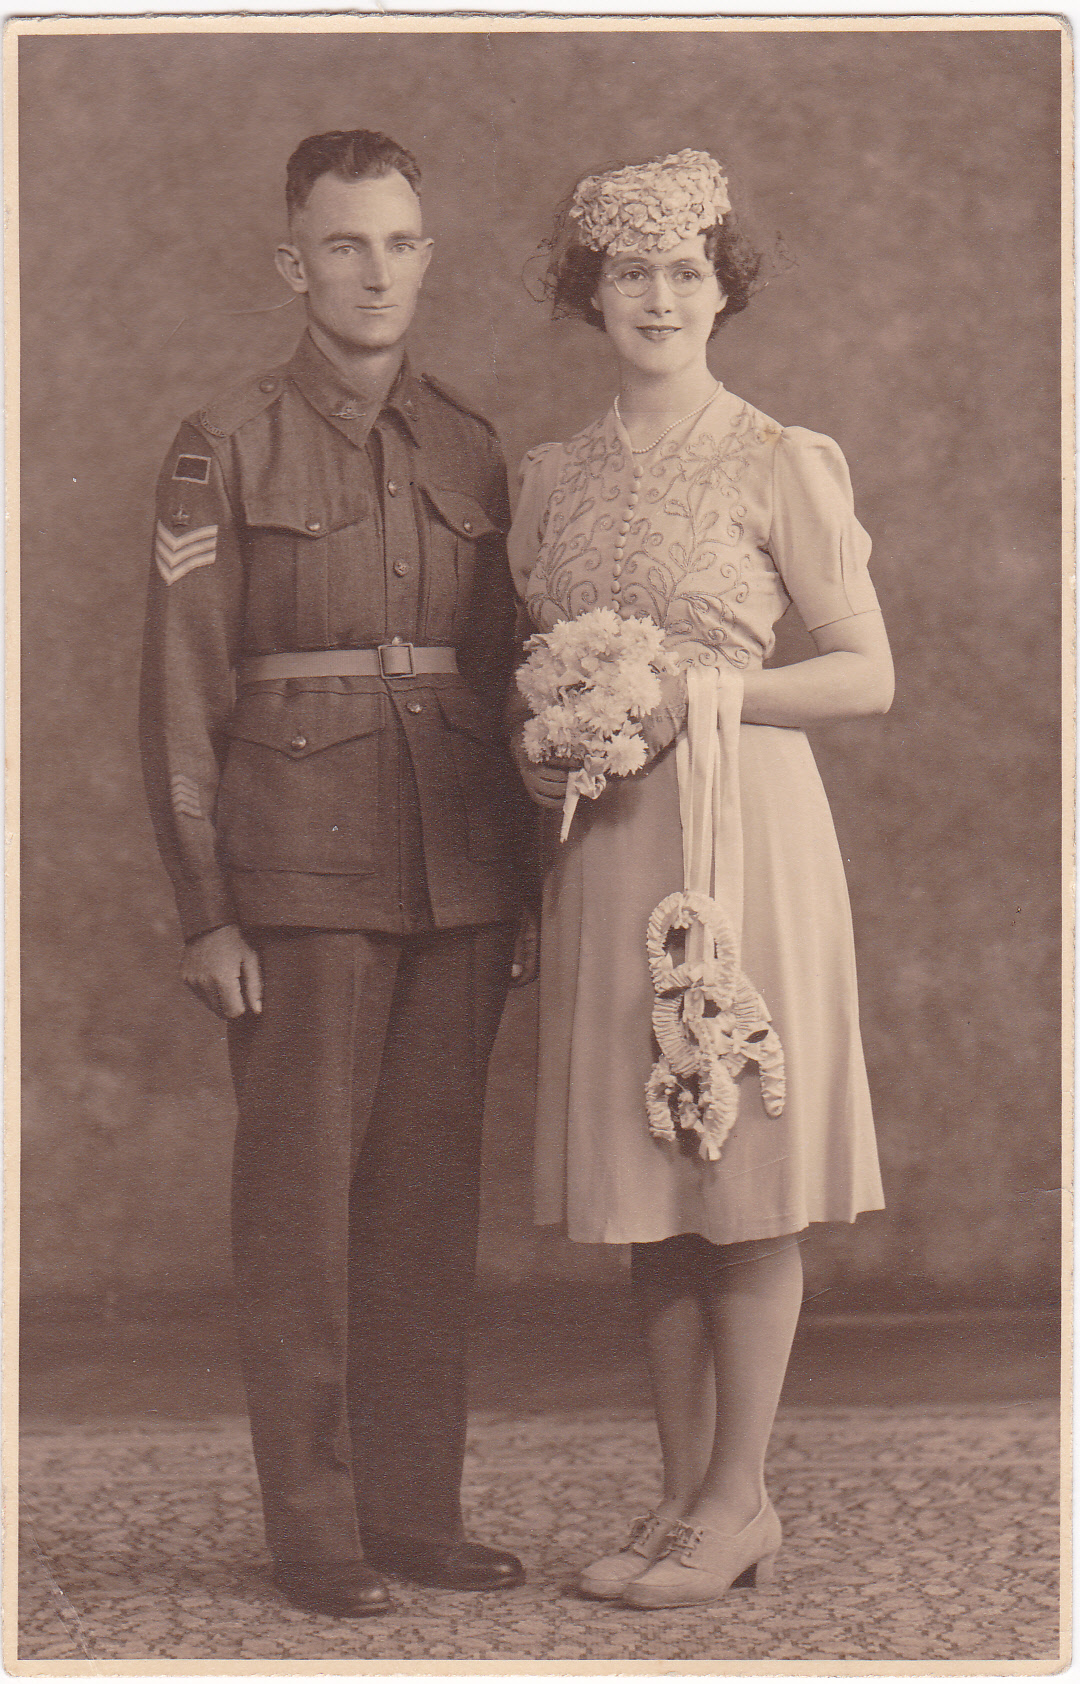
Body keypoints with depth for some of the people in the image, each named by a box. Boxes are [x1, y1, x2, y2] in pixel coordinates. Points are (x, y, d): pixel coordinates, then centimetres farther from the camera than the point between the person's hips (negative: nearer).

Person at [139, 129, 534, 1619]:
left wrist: (519, 883, 11)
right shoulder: (225, 450, -1)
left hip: (457, 868, 4)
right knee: (302, 1193, 1)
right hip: (303, 873, -4)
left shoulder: (471, 450, 12)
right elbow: (183, 696, -4)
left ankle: (421, 1511, 18)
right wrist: (205, 914, -9)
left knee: (432, 1191, 8)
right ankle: (315, 1528, 12)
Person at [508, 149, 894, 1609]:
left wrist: (705, 692, -13)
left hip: (743, 830, -5)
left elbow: (868, 674, -3)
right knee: (646, 1179, 8)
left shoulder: (782, 463, -2)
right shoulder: (555, 480, 12)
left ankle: (738, 1501, 10)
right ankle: (685, 1493, 18)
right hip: (606, 846, 5)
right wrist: (539, 747, -1)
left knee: (747, 1179, -1)